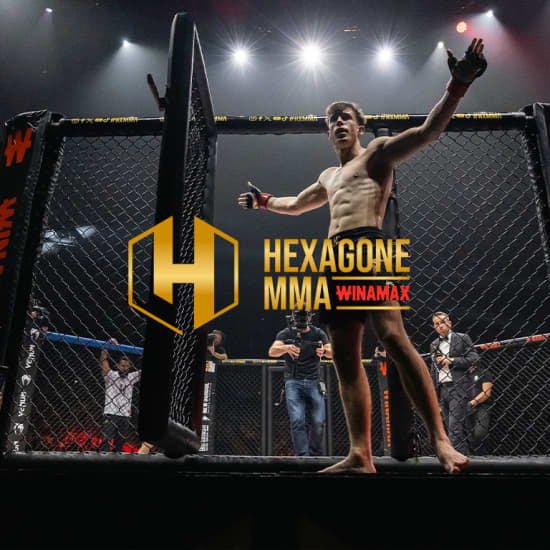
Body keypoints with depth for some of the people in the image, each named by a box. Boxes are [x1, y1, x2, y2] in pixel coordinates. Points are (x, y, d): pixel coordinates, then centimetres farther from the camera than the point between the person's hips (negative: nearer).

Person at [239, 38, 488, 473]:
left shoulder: (378, 153, 12)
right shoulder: (329, 177, 33)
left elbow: (429, 130, -3)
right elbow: (295, 205, 48)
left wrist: (458, 86, -17)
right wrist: (264, 201, 40)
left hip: (367, 248, -7)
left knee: (393, 338, -24)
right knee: (345, 357, -1)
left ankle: (441, 441, -20)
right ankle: (360, 455, 0)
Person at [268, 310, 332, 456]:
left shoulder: (318, 333, 7)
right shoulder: (285, 333, 1)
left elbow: (332, 353, -3)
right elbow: (272, 351, -15)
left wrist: (324, 350, -27)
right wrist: (287, 348, -37)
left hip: (314, 383, 2)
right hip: (293, 383, -1)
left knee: (318, 423, -2)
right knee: (297, 421, -14)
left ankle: (315, 456, 19)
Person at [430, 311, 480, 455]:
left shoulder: (462, 338, 4)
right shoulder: (434, 345, 18)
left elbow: (474, 359, -5)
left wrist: (451, 361, -10)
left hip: (458, 387, -5)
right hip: (442, 389, 6)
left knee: (455, 426, -13)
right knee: (453, 427, 8)